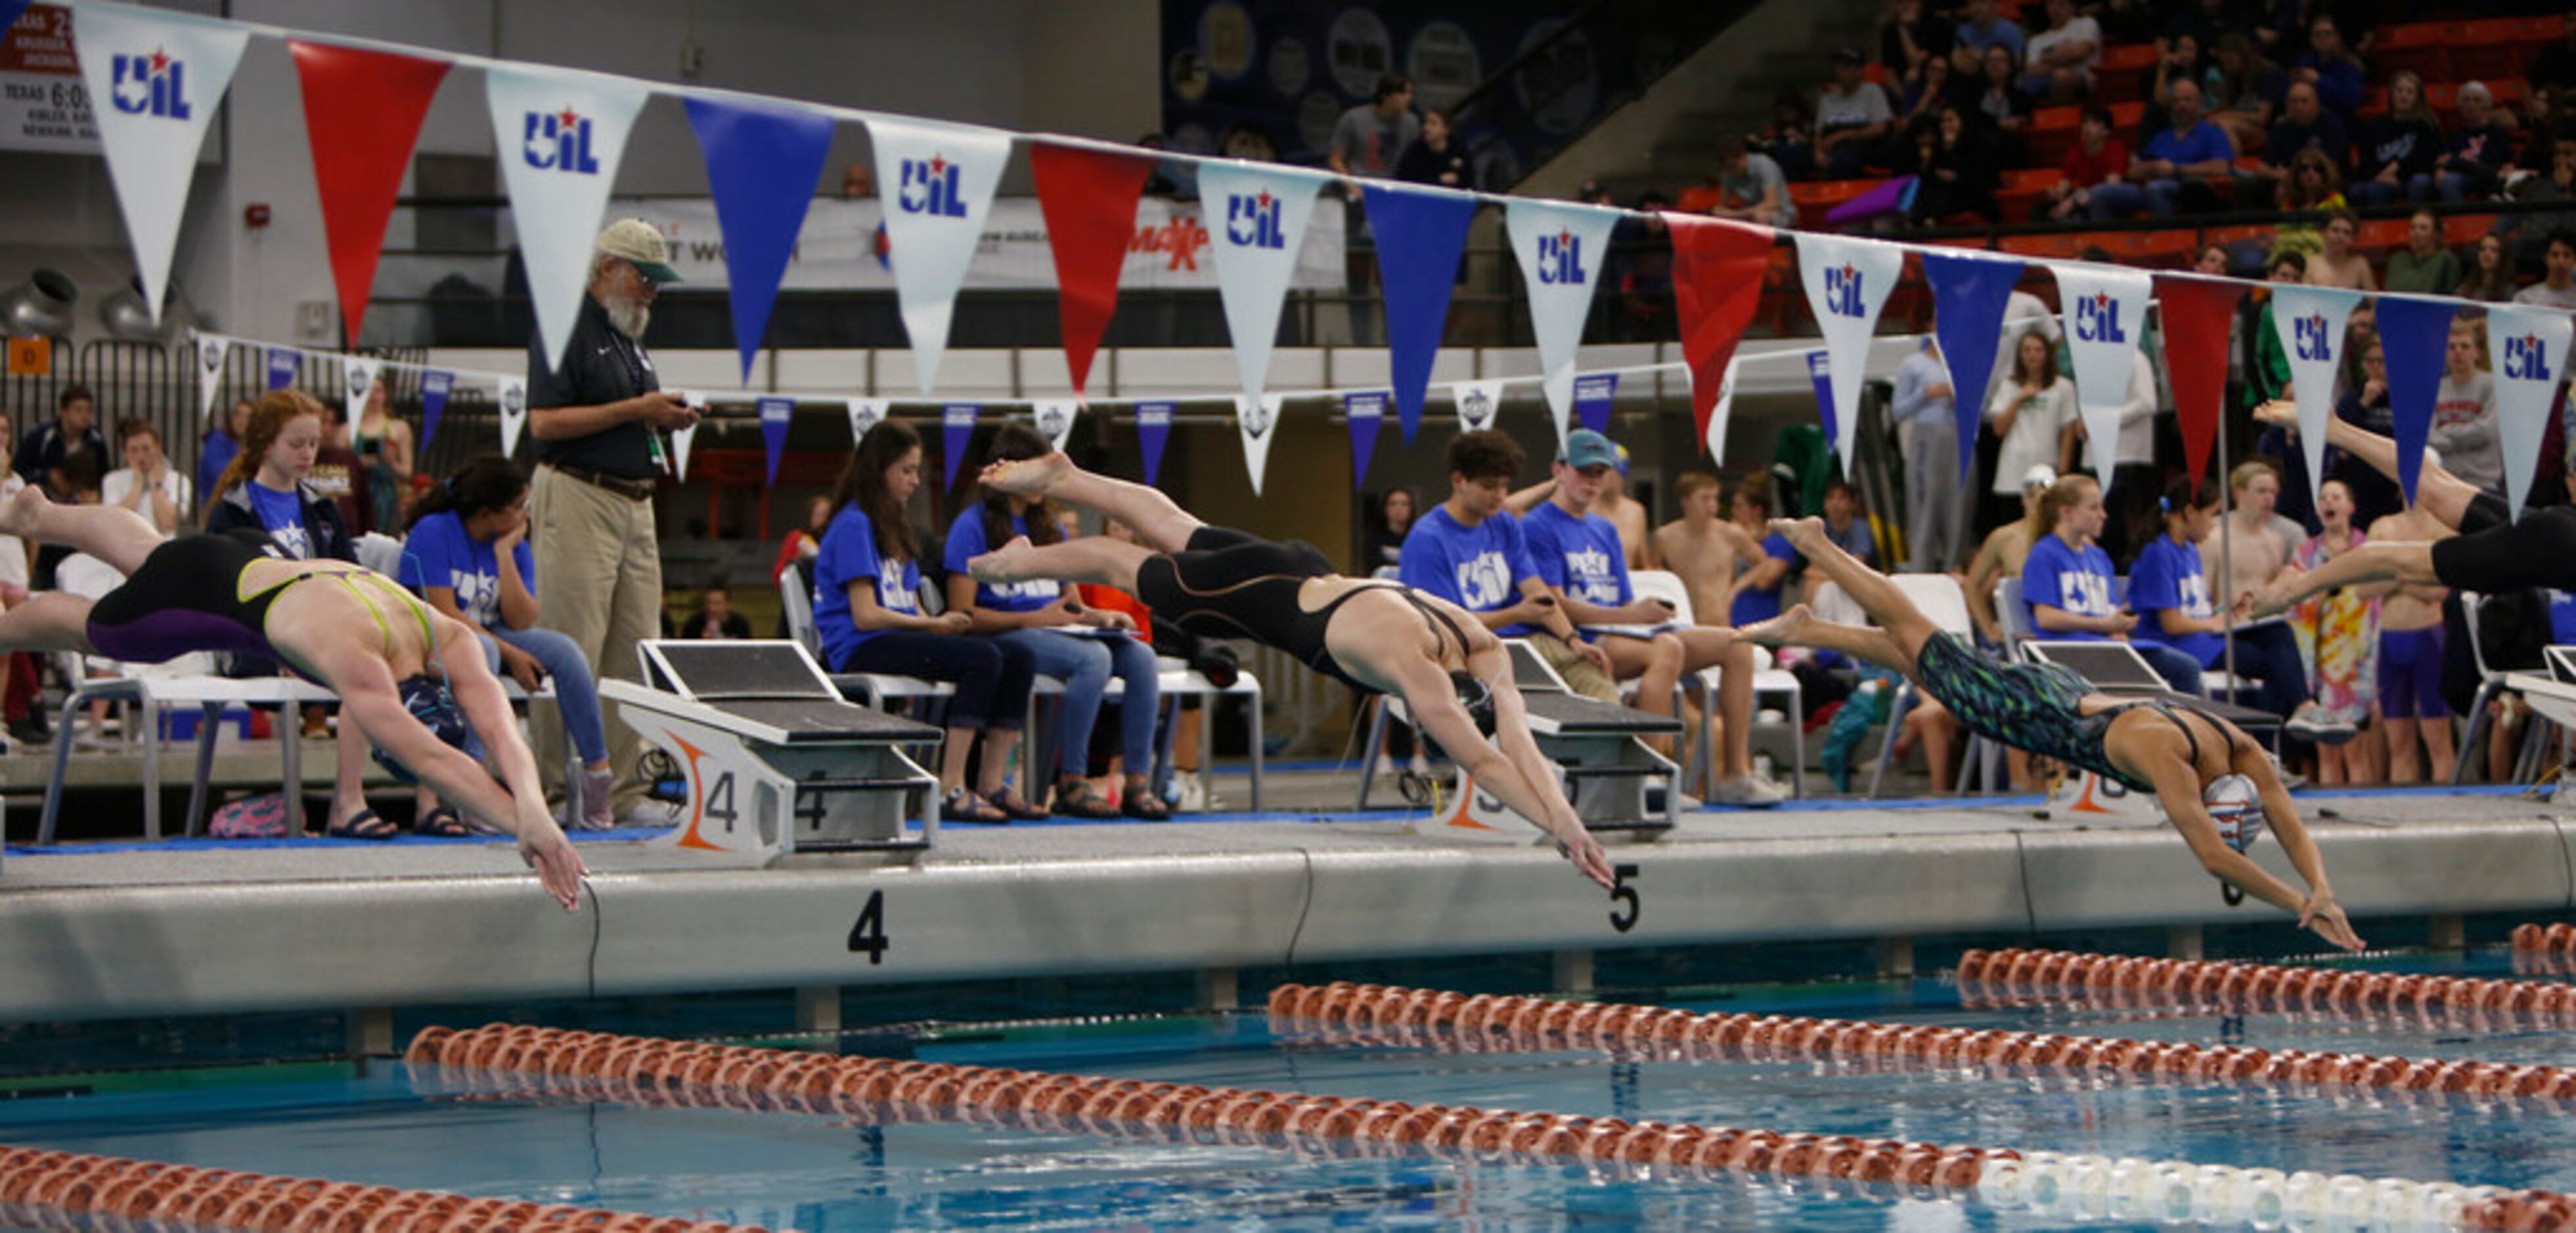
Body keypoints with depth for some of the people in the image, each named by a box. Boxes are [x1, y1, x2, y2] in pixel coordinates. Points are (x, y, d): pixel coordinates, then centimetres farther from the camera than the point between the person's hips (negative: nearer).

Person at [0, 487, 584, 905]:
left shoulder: (454, 645, -32)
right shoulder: (356, 658, -50)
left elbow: (501, 731, -44)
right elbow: (430, 760, -60)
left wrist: (533, 808, -63)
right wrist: (523, 824, -69)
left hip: (265, 563, 6)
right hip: (209, 584, -6)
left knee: (146, 552, 34)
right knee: (92, 630, 22)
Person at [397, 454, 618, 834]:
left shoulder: (515, 547, 5)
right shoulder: (433, 532, -11)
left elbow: (521, 621, -7)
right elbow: (445, 613, -18)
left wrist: (504, 554, -12)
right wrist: (509, 654, -21)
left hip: (490, 637, 6)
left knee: (562, 649, -16)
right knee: (480, 651, -38)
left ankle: (598, 772, -16)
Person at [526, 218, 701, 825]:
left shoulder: (630, 337, 21)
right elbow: (545, 422, -16)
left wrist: (666, 418, 7)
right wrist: (635, 410, -15)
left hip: (634, 500, 9)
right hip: (578, 498, -9)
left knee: (636, 654, 6)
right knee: (574, 654, -10)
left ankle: (626, 790, 9)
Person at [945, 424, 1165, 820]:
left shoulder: (1049, 528, 21)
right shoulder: (973, 525, -2)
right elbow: (963, 616, -9)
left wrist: (1098, 617, 0)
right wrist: (1036, 619, -16)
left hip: (1059, 632, 7)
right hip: (1005, 636, -7)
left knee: (1141, 656, -20)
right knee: (1093, 658, -33)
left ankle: (1137, 783, -23)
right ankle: (1070, 784, -27)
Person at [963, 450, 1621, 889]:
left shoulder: (1485, 651, -23)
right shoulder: (1414, 664, -43)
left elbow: (1519, 741, -25)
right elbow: (1482, 762, -46)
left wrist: (1566, 817, -38)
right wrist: (1557, 828, -49)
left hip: (1307, 580, 6)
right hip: (1263, 597, -6)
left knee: (1181, 534, 28)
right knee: (1138, 568, 19)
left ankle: (1062, 478, 51)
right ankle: (1018, 561, 46)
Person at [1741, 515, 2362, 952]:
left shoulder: (2245, 755, -24)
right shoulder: (2168, 756, -43)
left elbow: (2293, 830, -21)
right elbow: (2211, 856, -48)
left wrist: (2324, 889, -39)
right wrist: (2299, 905, -48)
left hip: (2074, 699, 6)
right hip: (2033, 712, -6)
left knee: (1918, 657, 24)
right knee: (1919, 643, 14)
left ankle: (1803, 628, 45)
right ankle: (1816, 544, 33)